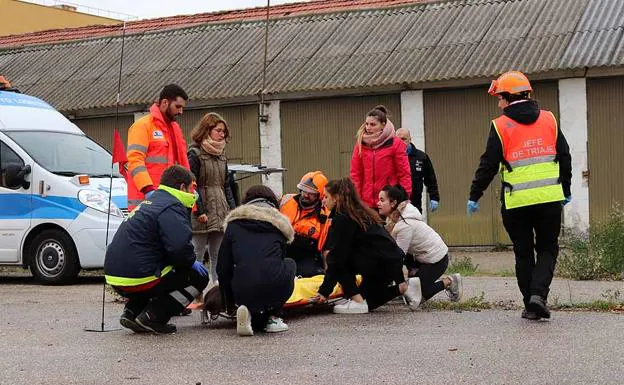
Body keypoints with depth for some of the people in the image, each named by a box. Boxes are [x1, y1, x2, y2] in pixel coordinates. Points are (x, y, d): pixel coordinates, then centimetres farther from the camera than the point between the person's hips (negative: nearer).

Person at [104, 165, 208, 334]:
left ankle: (132, 312, 16)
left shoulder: (150, 202, 22)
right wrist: (191, 262, -4)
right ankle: (152, 317, -7)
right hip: (137, 279, -10)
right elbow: (179, 246, -25)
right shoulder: (171, 207, -10)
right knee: (199, 276, 3)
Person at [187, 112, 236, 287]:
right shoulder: (195, 154, -5)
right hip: (203, 213, -7)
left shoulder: (221, 156, 17)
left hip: (221, 213, 7)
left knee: (217, 256, 9)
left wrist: (232, 209, 11)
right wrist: (199, 211, -16)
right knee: (198, 255, -4)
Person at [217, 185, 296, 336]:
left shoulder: (234, 223, 19)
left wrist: (229, 303, 28)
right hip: (276, 289, -1)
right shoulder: (279, 223, 22)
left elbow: (223, 267, 17)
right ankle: (273, 318, 19)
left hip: (243, 292, 2)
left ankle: (251, 314, 1)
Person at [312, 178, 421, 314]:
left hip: (382, 263, -10)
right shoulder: (359, 212, 17)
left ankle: (357, 302, -7)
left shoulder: (342, 218, -12)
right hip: (394, 263, 10)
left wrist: (325, 291, -13)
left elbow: (337, 255, -15)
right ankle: (403, 287, 17)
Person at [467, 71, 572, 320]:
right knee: (547, 249, 12)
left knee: (523, 253, 11)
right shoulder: (549, 120, 6)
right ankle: (539, 294, -9)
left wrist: (474, 197, 5)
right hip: (550, 198, 2)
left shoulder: (500, 126, -4)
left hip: (516, 202, -2)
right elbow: (565, 157, 11)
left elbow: (488, 166, -4)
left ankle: (531, 306, 11)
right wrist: (566, 191, 22)